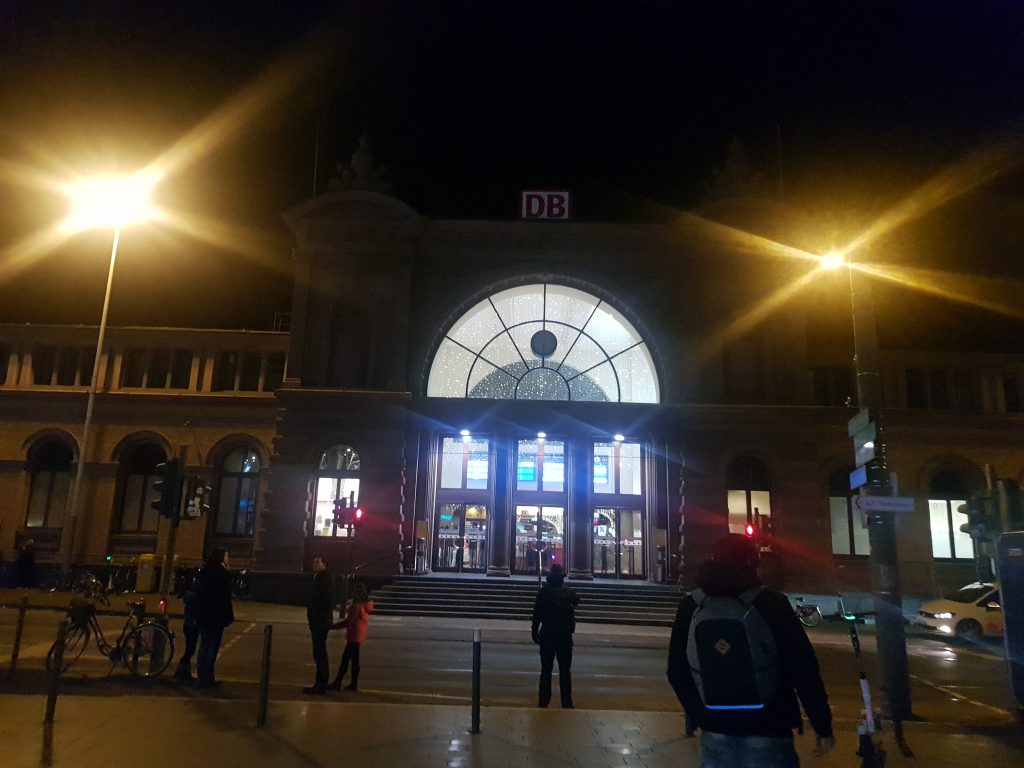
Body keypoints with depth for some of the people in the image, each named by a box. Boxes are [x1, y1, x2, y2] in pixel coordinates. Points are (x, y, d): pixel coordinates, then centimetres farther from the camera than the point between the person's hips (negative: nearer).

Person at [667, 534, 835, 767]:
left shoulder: (691, 608, 1)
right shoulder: (770, 604, -11)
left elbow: (677, 673, 8)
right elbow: (803, 669, -10)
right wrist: (823, 726, 0)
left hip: (715, 734, 3)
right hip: (767, 732, -3)